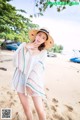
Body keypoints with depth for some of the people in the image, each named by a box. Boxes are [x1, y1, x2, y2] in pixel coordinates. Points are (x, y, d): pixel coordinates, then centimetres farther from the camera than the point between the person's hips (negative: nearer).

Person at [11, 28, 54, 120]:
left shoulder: (43, 52, -1)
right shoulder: (24, 45, 3)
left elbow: (39, 68, -6)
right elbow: (16, 61, -7)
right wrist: (25, 48, -14)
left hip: (33, 80, -2)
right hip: (20, 79, 2)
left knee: (40, 110, -5)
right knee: (25, 107, 12)